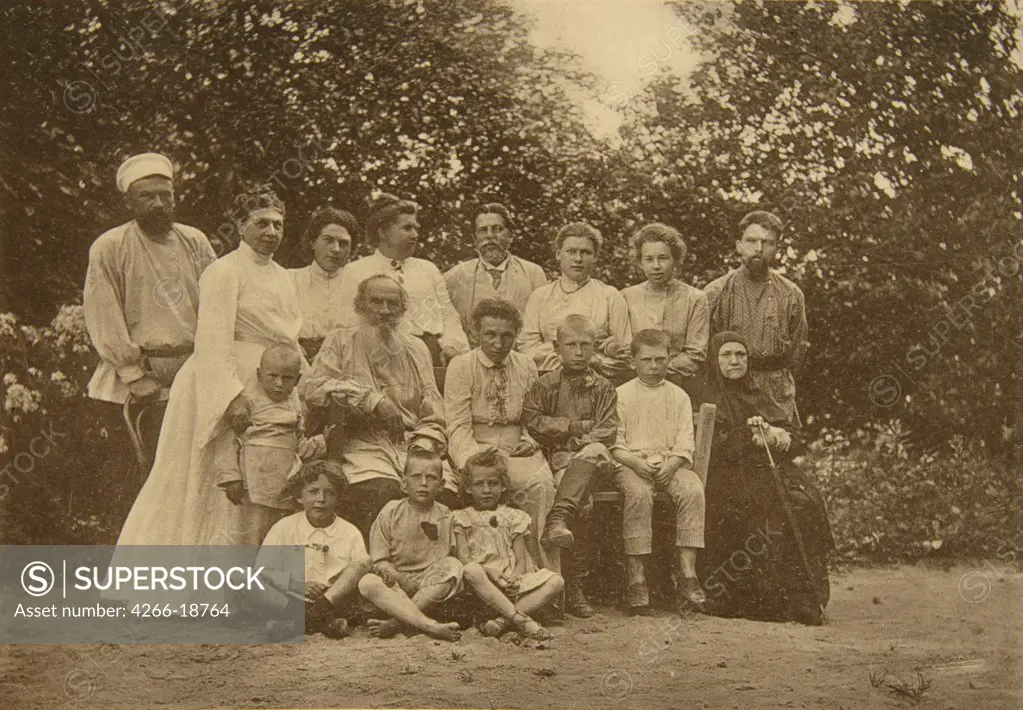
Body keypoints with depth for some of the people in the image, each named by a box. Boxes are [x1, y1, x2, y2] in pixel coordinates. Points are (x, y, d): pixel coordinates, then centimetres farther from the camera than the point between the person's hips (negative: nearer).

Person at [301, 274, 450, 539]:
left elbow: (433, 416, 16)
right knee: (382, 492, -32)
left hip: (412, 448, 3)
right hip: (362, 446, -3)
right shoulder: (342, 341, 12)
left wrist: (421, 452, -4)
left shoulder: (416, 348, 21)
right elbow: (310, 388, -6)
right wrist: (372, 399, -12)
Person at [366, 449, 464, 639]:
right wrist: (400, 578, -17)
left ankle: (395, 622, -35)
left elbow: (448, 555, 9)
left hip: (431, 583, 1)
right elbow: (379, 560, 0)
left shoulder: (445, 517, 8)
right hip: (396, 578, -1)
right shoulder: (391, 512, 3)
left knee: (453, 566, -31)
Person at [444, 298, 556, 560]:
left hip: (517, 451, 3)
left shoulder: (526, 367, 13)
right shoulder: (461, 367, 1)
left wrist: (530, 440, -1)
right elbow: (458, 428, -5)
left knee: (541, 484, -28)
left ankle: (536, 560, -20)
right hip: (476, 451, -3)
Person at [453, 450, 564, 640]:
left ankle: (503, 620, -33)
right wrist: (491, 573, -20)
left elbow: (521, 560, 8)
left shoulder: (513, 517, 17)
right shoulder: (463, 518, 12)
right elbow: (463, 557, -2)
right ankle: (520, 619, -38)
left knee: (556, 581, -21)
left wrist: (513, 578, -16)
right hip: (484, 580, -3)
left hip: (512, 581, 3)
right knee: (471, 572, -38)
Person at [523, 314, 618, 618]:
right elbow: (532, 421, 1)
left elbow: (608, 430, 6)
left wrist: (583, 440, -15)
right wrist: (577, 426, -4)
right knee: (582, 502, -30)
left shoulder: (603, 388, 17)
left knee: (593, 451, -39)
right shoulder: (545, 385, 13)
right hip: (558, 456, -1)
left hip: (590, 452, 1)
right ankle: (574, 586, -34)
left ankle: (558, 518, -53)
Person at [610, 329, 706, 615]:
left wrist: (671, 464, -13)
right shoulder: (621, 395, 9)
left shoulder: (679, 396, 16)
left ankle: (687, 576, -31)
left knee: (692, 490, -30)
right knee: (638, 494, -35)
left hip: (670, 462, 2)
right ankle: (636, 579, -34)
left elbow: (686, 441, 7)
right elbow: (614, 442, 2)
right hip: (631, 463, -2)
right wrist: (635, 462, -15)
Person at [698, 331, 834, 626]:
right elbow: (711, 448, -4)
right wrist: (749, 436, -13)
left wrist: (775, 436, -5)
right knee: (784, 507, -31)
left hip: (772, 468, 5)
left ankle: (806, 597, -26)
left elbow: (795, 437, 17)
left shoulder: (759, 397, 27)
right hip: (731, 477, -5)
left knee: (807, 501, -26)